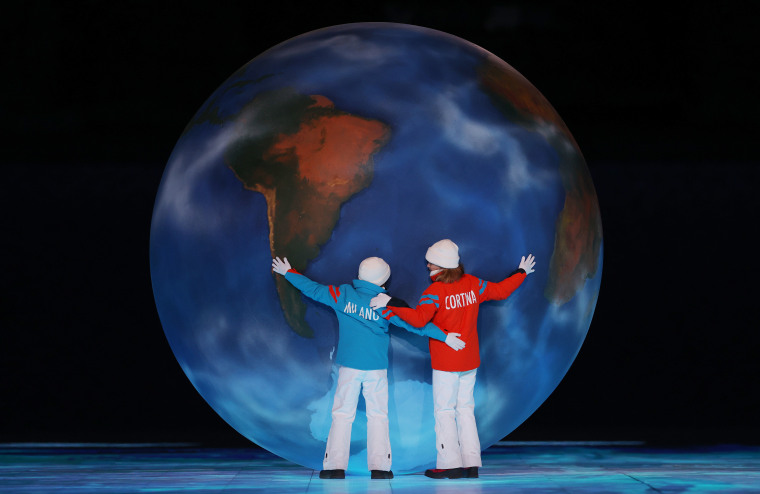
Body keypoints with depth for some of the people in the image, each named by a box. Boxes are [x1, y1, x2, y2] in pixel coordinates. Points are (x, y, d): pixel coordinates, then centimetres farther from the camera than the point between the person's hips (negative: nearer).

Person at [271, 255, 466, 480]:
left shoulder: (342, 294, -1)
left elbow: (313, 289, 8)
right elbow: (413, 322, -9)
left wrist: (288, 272, 22)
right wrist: (444, 336, -6)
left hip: (348, 365, 1)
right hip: (376, 368, -1)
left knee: (342, 413, 5)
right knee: (378, 415, 5)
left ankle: (335, 465, -1)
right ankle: (379, 466, 0)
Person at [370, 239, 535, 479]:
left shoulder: (436, 291, -16)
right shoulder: (472, 284, 3)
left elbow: (419, 318, -29)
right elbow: (500, 290, 15)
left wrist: (391, 305, -28)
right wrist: (522, 273, 30)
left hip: (446, 363, -6)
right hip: (470, 360, 6)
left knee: (444, 410, 0)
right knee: (465, 409, 10)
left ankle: (450, 463, -3)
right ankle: (471, 463, 8)